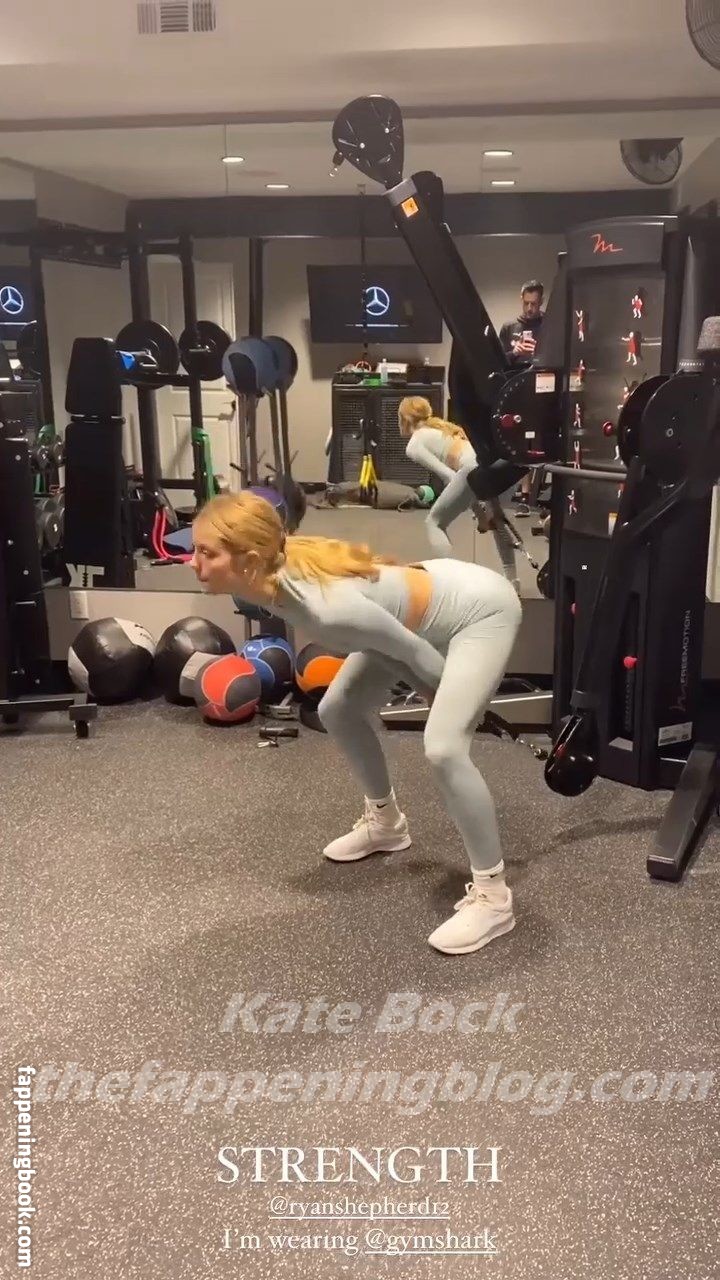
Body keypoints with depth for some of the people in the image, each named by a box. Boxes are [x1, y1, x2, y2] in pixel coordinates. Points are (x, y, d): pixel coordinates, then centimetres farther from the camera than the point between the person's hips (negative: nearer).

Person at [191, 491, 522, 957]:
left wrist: (455, 702, -3)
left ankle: (492, 896, -7)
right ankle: (386, 822, 35)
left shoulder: (328, 606, -39)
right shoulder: (275, 576, -15)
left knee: (443, 748, -22)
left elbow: (417, 653, -23)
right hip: (436, 590, 9)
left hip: (481, 609, -9)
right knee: (339, 710, 13)